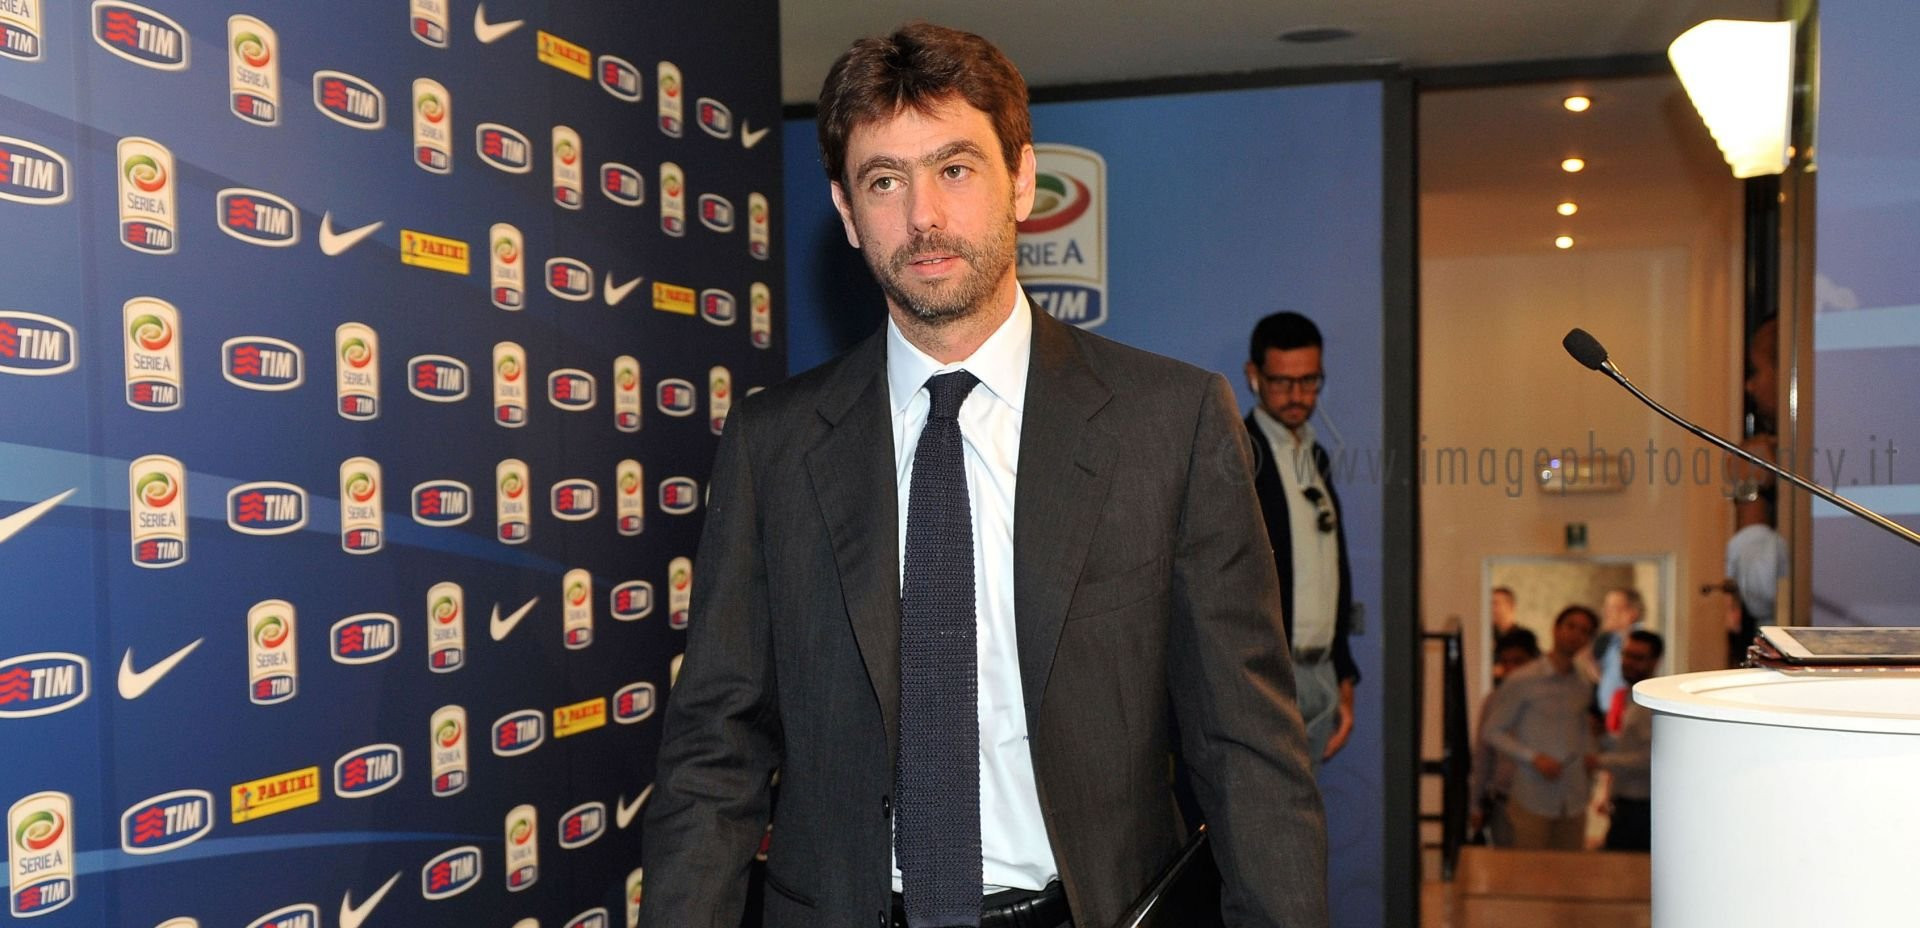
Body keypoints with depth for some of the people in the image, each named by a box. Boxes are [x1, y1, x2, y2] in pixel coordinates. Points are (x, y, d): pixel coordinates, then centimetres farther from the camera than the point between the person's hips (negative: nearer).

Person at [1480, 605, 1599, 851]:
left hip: (1574, 801, 5)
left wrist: (1587, 752, 7)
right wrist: (1533, 757, -15)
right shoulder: (1521, 680, -7)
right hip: (1532, 800, -5)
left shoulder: (1584, 685, 11)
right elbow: (1492, 731, -5)